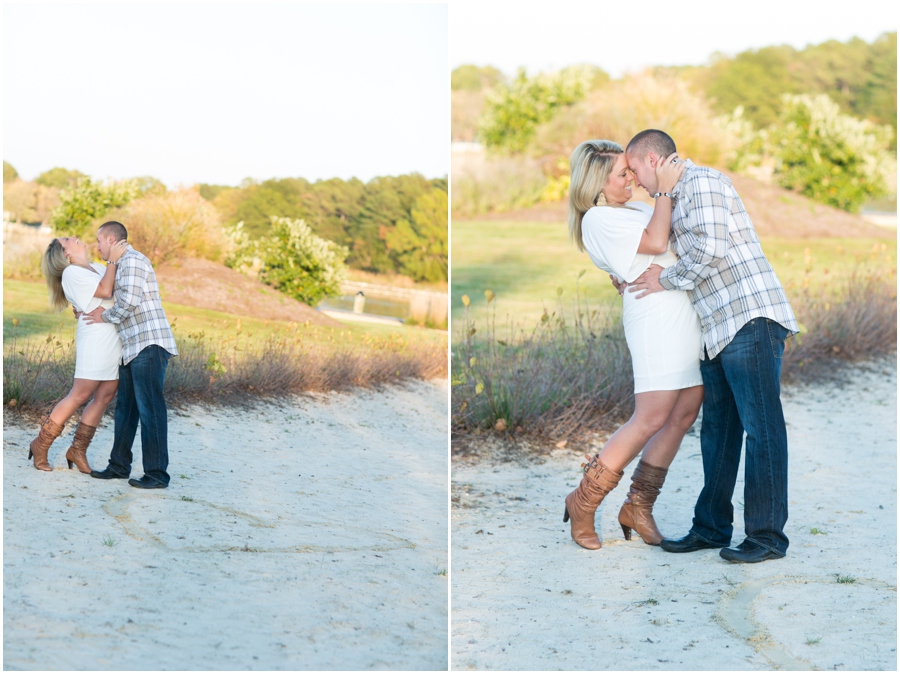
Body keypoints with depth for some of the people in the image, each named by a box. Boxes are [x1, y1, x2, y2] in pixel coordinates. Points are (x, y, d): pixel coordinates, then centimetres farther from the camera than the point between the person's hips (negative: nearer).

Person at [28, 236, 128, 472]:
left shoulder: (98, 268, 19)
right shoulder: (72, 273, -5)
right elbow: (105, 291, -16)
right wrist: (113, 260, -12)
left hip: (115, 343, 7)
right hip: (96, 340, -7)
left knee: (104, 397, 4)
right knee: (80, 395, -5)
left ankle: (78, 450, 11)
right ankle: (41, 445, 6)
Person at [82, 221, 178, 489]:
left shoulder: (132, 260, -8)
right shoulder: (121, 265, 23)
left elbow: (129, 299, -20)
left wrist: (105, 316, -6)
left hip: (149, 344, -11)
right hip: (132, 347, 11)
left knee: (150, 407, -11)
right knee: (126, 407, 13)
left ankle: (157, 474, -11)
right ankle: (119, 465, 21)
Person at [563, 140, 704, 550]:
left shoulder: (635, 209, 21)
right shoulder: (598, 218, -6)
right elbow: (655, 243, -14)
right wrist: (665, 190, -8)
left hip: (687, 319, 9)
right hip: (658, 320, -9)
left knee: (683, 417, 5)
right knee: (650, 420, -11)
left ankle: (638, 508, 14)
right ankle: (584, 502, 2)